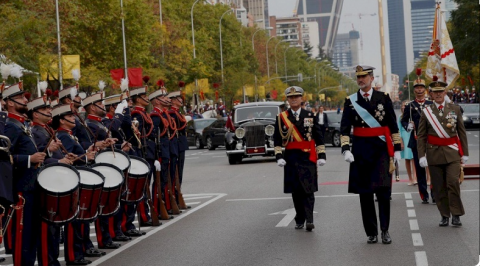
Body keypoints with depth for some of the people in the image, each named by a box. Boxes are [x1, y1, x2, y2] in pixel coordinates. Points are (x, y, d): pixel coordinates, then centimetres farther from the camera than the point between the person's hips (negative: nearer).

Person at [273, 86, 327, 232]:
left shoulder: (310, 116, 7)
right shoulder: (281, 118, 6)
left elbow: (318, 137, 6)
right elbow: (277, 140, 5)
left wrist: (321, 155, -1)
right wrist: (279, 157, -6)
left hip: (308, 158, -1)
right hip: (291, 158, 1)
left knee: (308, 190, -7)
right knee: (296, 191, 5)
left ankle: (309, 220, -12)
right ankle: (299, 220, 14)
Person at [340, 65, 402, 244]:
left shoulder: (383, 97, 4)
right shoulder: (351, 101, 5)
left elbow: (393, 125, 6)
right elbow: (345, 127, -1)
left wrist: (397, 149, 2)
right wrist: (346, 149, -13)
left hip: (382, 149, -1)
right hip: (361, 150, 1)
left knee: (383, 190, -8)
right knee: (365, 193, 4)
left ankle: (385, 230, 3)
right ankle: (371, 232, 13)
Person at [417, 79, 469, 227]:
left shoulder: (455, 109, 7)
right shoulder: (426, 112, 4)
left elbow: (462, 133, 9)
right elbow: (421, 136, 4)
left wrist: (464, 153, 6)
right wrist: (421, 155, -4)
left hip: (452, 153, 0)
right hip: (434, 153, 0)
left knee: (453, 182, -12)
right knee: (439, 186, 3)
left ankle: (456, 215, -3)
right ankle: (444, 216, 13)